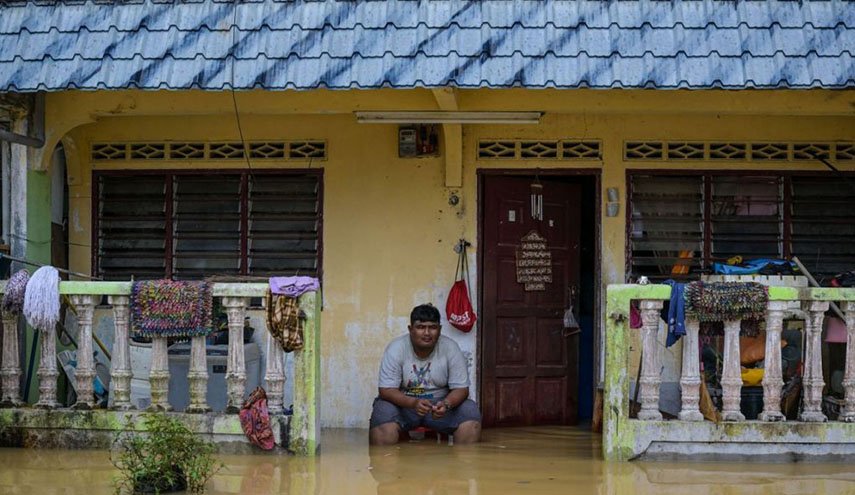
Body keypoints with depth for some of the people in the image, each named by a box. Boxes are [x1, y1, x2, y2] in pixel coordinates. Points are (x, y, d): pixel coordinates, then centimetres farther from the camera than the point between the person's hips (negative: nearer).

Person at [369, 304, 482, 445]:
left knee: (471, 412, -24)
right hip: (404, 402, -2)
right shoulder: (395, 349, -15)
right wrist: (413, 403, -36)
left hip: (440, 402, 2)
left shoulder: (451, 349, -10)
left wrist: (446, 404, -33)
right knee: (383, 412, -34)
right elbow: (386, 389, -18)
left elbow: (461, 388, -9)